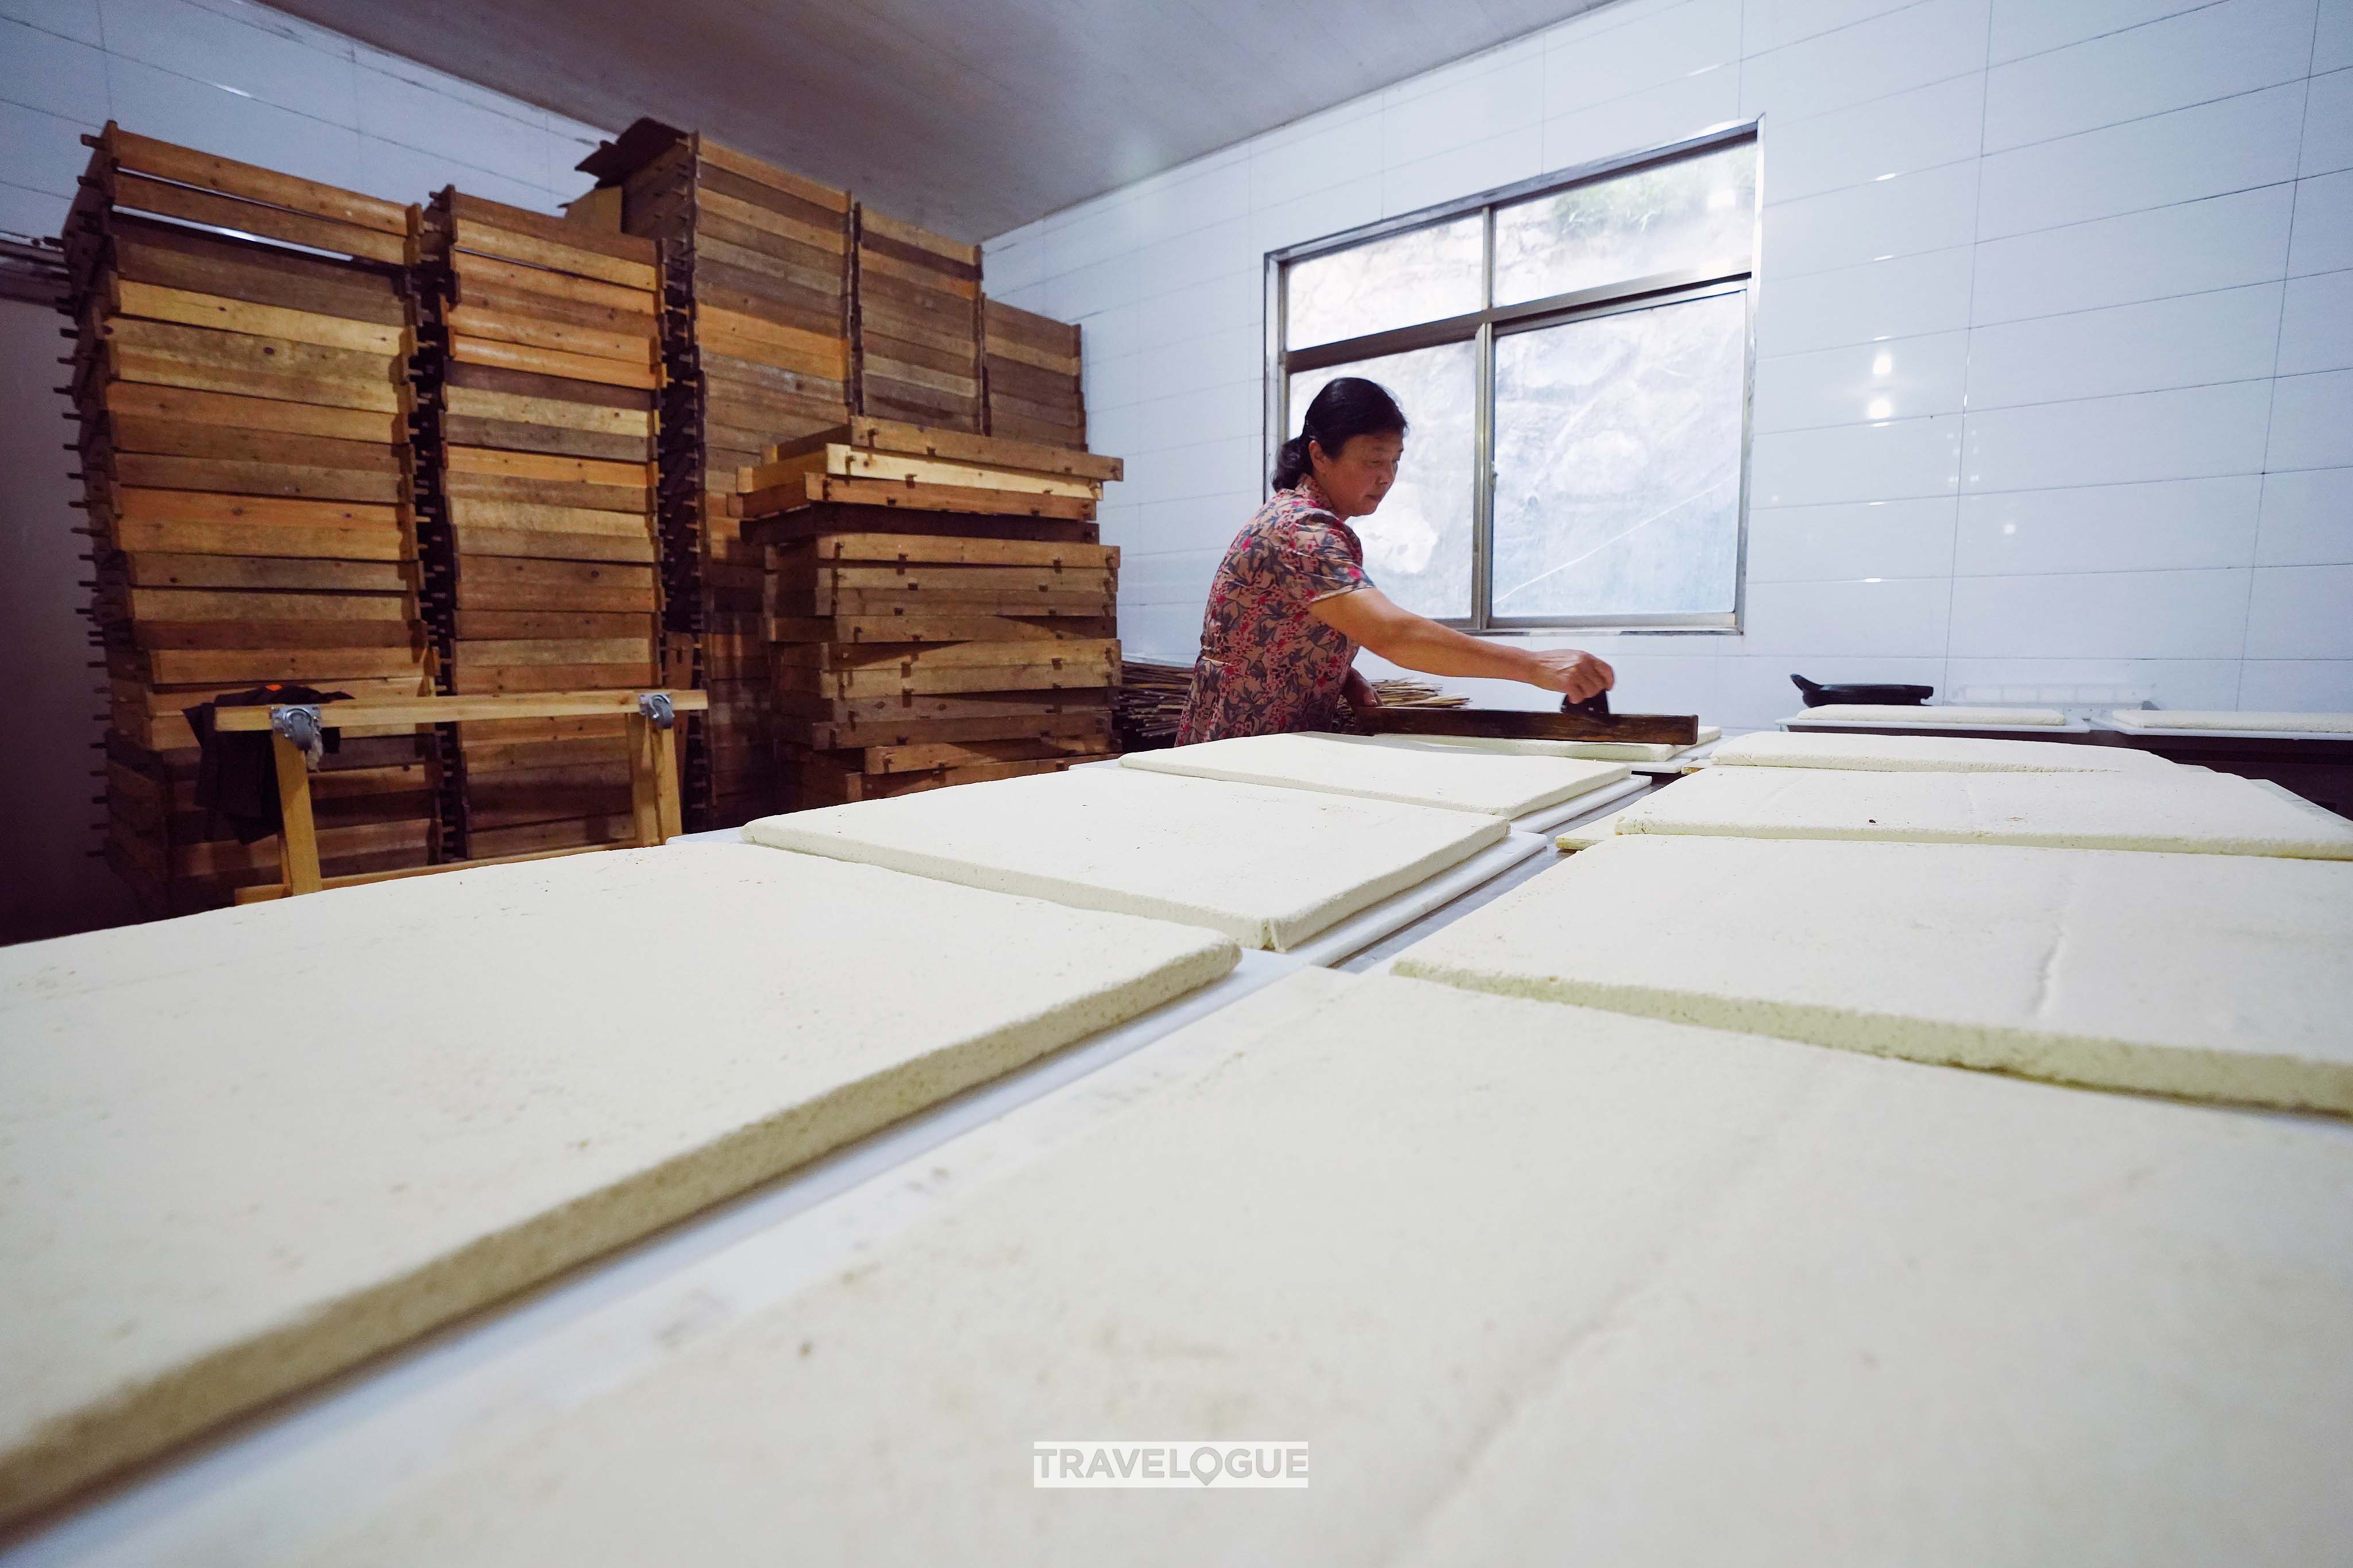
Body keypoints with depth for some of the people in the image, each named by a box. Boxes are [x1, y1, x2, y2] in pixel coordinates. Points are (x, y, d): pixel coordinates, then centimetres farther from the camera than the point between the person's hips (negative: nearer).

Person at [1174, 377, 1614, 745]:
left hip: (1288, 746, 9)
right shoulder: (1300, 530, -22)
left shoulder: (1322, 525, 9)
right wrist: (1534, 666, -37)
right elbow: (1390, 632, -35)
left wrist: (1345, 677, -4)